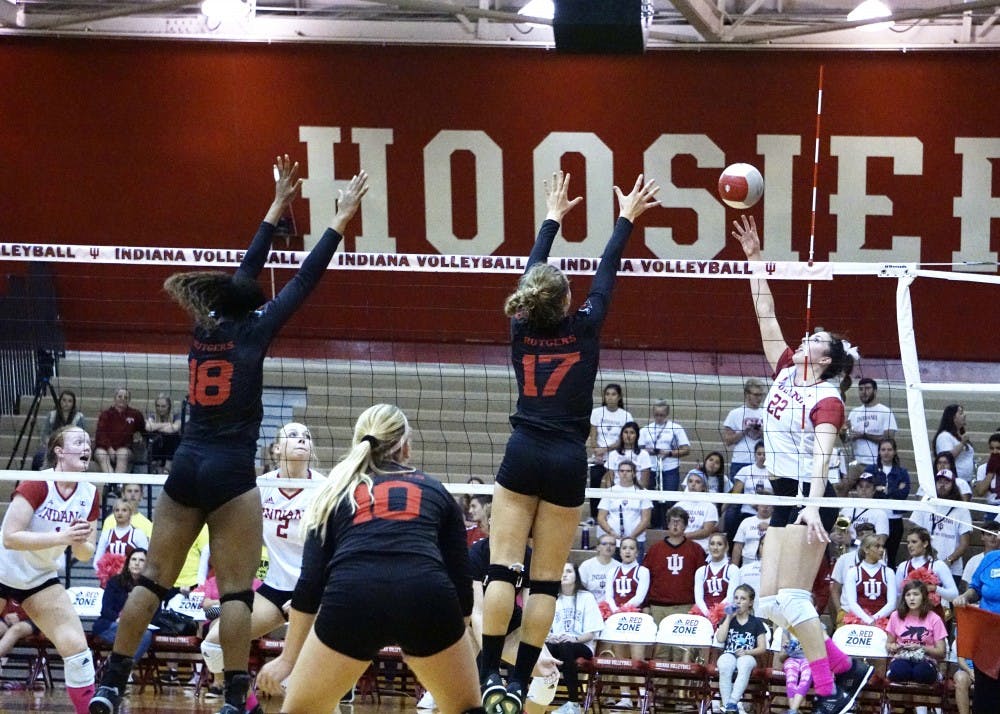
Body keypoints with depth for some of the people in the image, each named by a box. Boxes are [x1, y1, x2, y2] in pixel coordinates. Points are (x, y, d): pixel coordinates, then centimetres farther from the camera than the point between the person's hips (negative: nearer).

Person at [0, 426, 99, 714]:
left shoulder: (89, 495, -5)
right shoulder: (36, 484, -22)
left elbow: (86, 554, 3)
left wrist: (81, 544, -21)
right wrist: (61, 537, -35)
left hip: (41, 579, 5)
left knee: (77, 648, -11)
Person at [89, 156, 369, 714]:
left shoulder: (206, 328, 11)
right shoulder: (251, 332, -3)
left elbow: (244, 276, 23)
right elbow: (304, 283, 0)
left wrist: (278, 209, 30)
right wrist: (341, 222, 6)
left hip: (187, 467, 6)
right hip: (231, 471, -6)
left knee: (154, 579, 8)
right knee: (236, 590, -4)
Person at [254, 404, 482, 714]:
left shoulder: (336, 492, 27)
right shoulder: (435, 491, 27)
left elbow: (309, 584, 19)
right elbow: (461, 579, 21)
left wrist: (288, 658, 25)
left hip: (352, 598, 0)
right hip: (427, 596, 0)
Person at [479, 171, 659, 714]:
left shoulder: (521, 328, 3)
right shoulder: (583, 328, -2)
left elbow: (531, 272, 18)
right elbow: (606, 274, 10)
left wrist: (552, 219, 32)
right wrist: (626, 219, 23)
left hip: (523, 455, 1)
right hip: (568, 462, -1)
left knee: (503, 567, -4)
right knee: (546, 579, 1)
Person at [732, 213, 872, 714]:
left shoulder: (828, 399, -9)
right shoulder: (786, 370, 10)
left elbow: (823, 452, -23)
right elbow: (765, 313, 12)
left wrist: (813, 505, -36)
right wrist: (755, 258, 8)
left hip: (808, 496, -8)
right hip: (784, 496, 8)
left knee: (791, 599, -13)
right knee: (771, 603, 4)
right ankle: (845, 667, 13)